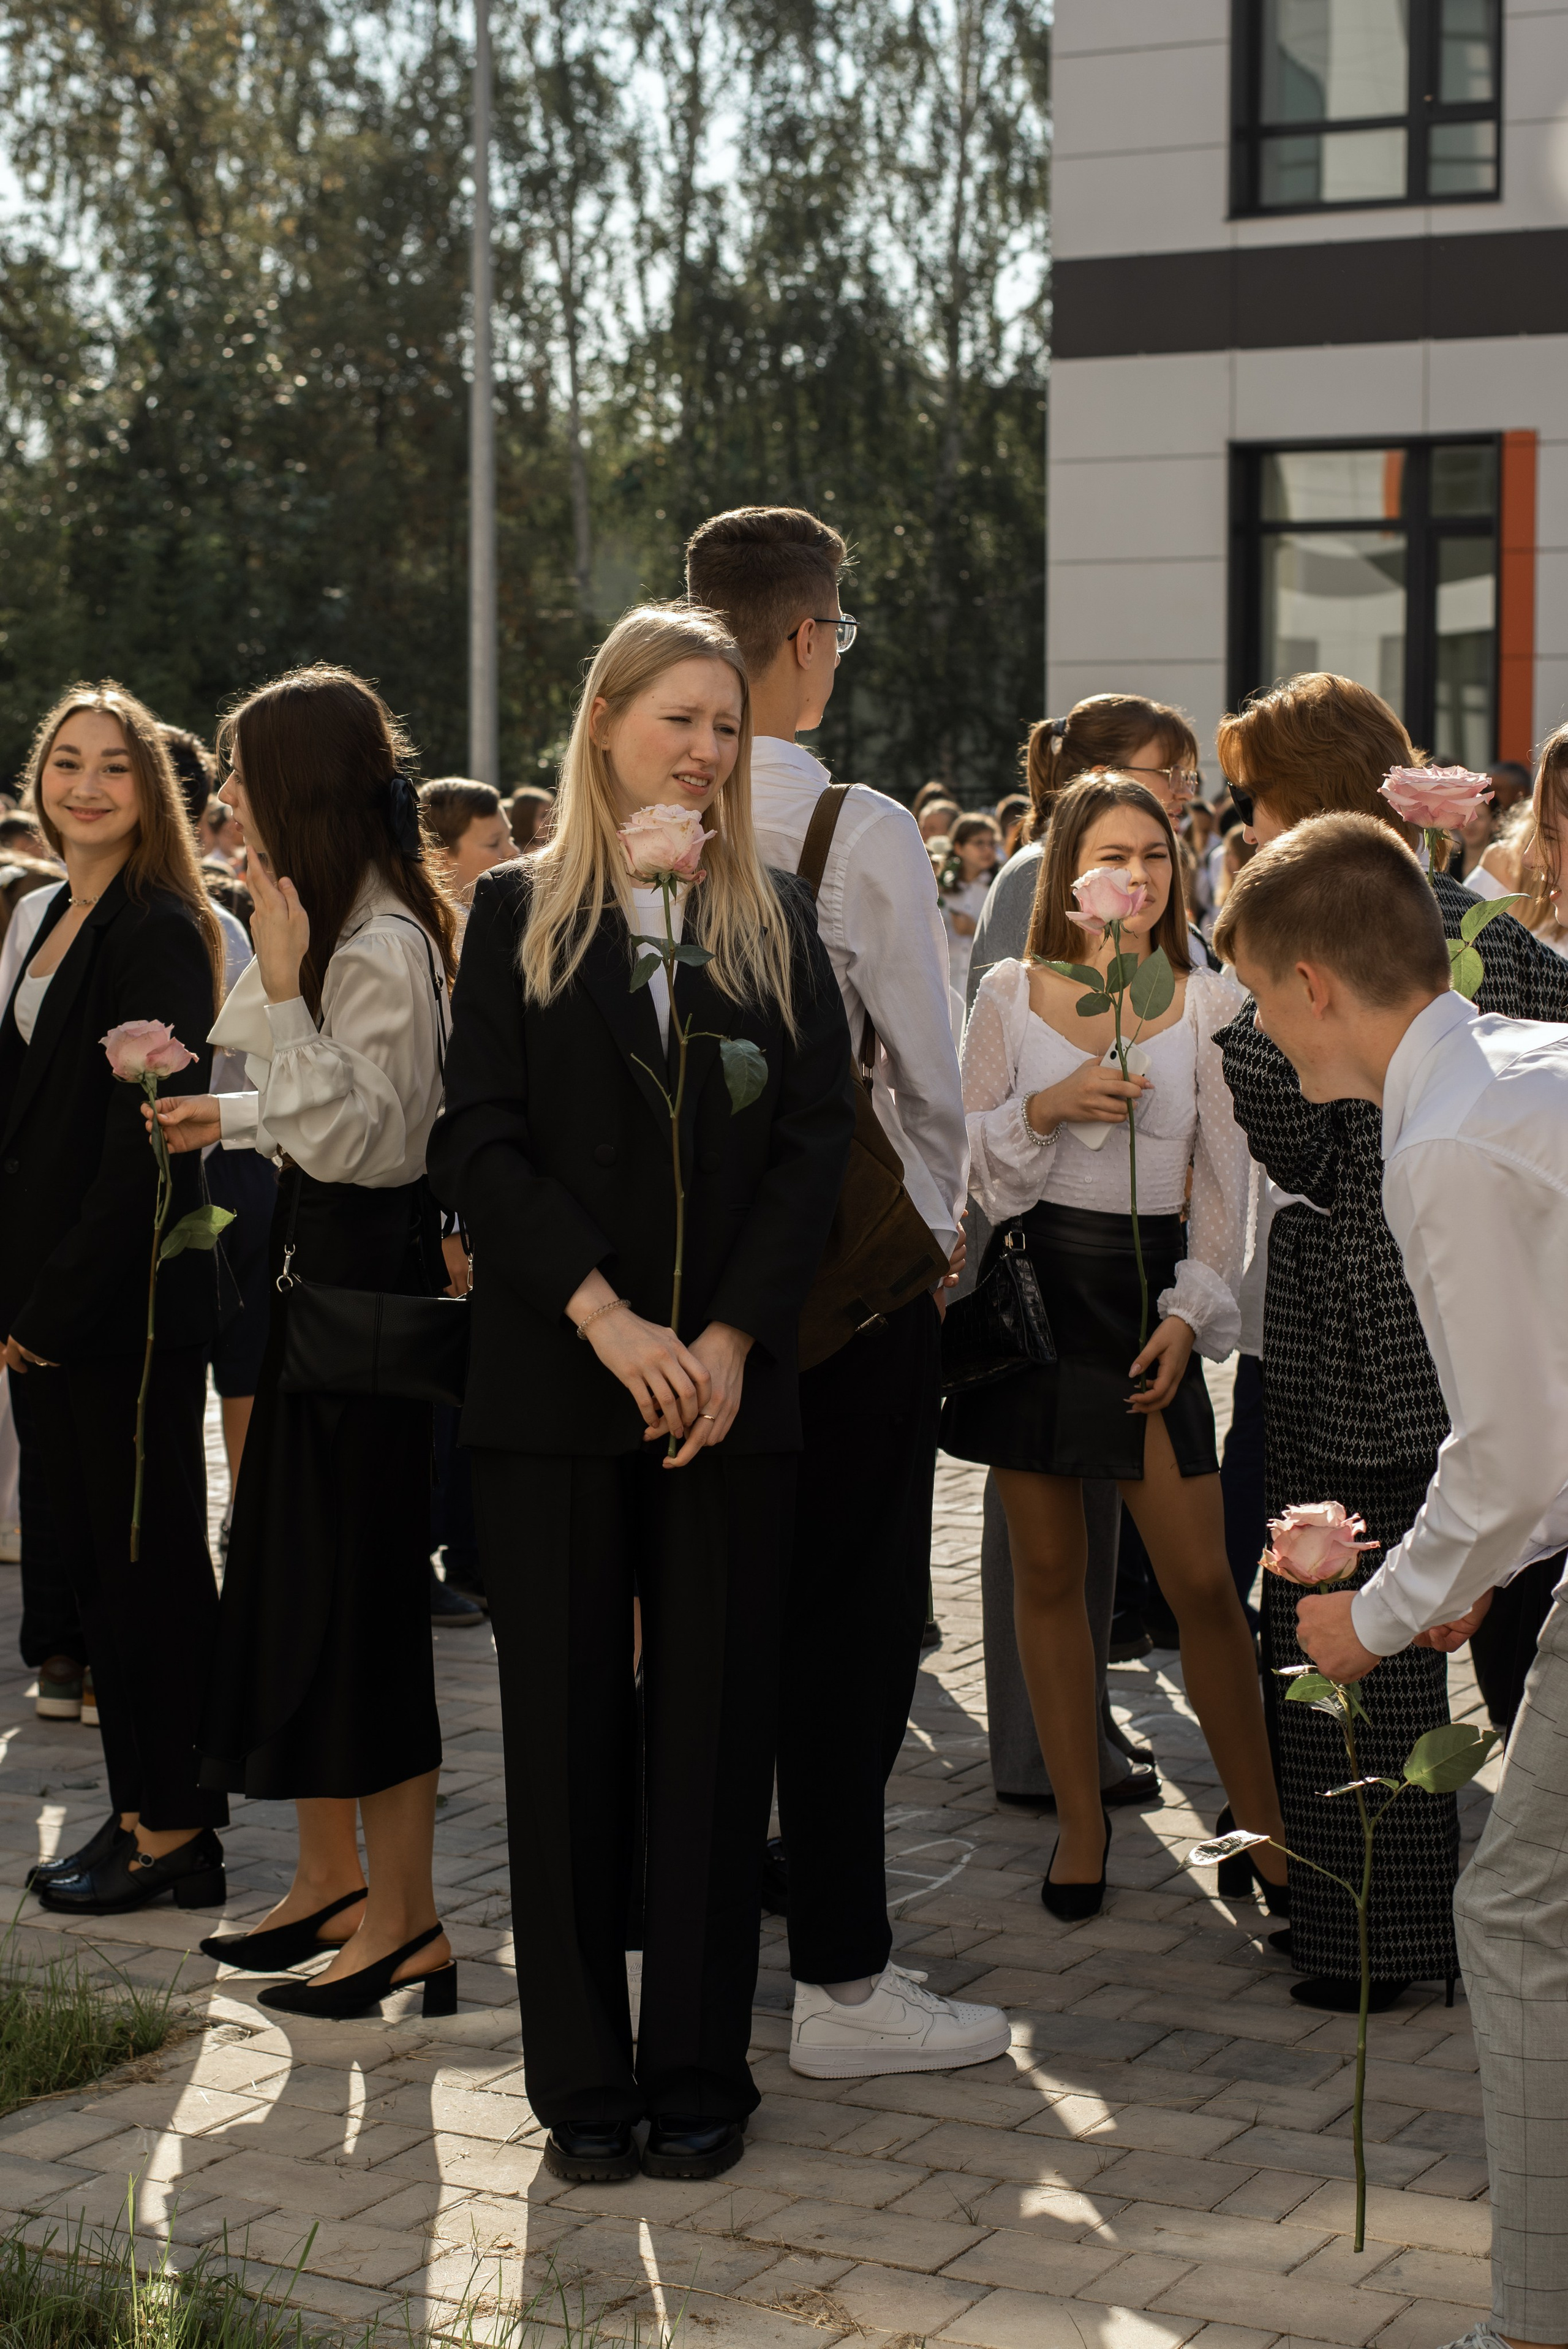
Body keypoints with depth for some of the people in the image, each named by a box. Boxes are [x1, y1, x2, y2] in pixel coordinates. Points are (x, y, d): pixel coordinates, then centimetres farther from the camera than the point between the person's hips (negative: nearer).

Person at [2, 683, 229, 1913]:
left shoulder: (161, 933, -12)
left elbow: (146, 1142, -17)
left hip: (132, 1302, -8)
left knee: (149, 1557, 0)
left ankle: (177, 1826, 9)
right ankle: (140, 1809, 21)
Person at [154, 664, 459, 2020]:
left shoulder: (383, 946, -18)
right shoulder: (331, 928, 13)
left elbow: (363, 1138, -23)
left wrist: (285, 991, -25)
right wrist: (236, 1119, 22)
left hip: (367, 1277, -10)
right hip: (319, 1272, 10)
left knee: (359, 1594, -5)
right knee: (289, 1585, 15)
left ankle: (405, 1923, 3)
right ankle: (334, 1882, 26)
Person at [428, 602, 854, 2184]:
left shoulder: (775, 927, 10)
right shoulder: (518, 913, 5)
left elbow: (816, 1144, 3)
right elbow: (479, 1144, -3)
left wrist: (729, 1337, -10)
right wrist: (607, 1317, -14)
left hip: (728, 1385, 1)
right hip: (551, 1388, -1)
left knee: (715, 1723, 4)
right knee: (565, 1724, 3)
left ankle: (698, 2071, 14)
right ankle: (582, 2079, 12)